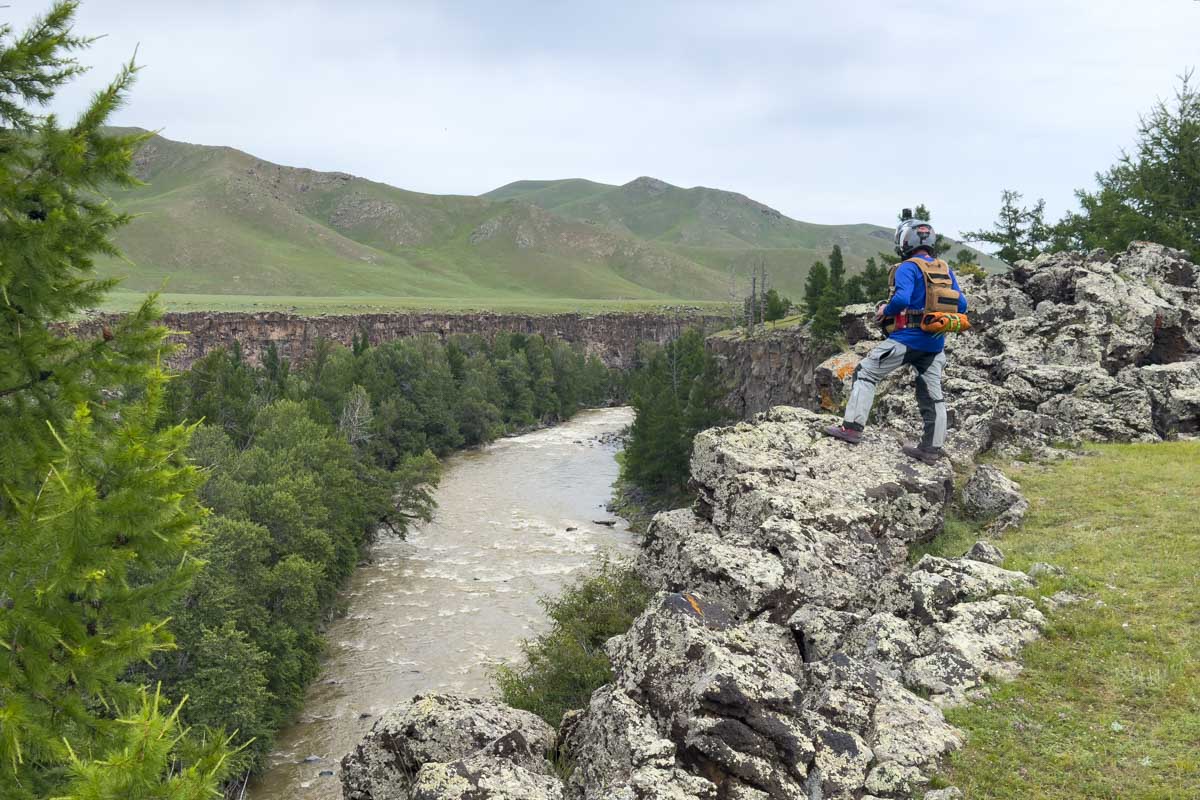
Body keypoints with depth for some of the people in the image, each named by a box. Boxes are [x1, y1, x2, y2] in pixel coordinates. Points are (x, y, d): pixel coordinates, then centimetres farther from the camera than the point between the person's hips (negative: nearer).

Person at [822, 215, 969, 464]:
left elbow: (902, 298, -26)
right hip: (936, 344, 7)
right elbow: (961, 305, 9)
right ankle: (932, 448, 17)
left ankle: (853, 426, -2)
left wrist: (884, 312, -9)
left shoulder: (908, 268, -11)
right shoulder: (946, 269, 10)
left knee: (866, 374, 4)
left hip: (907, 338, -7)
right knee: (932, 394, 12)